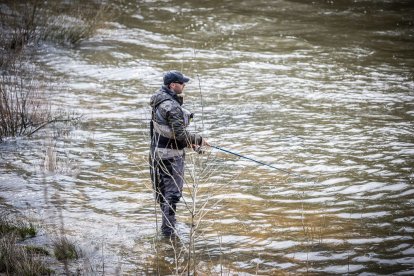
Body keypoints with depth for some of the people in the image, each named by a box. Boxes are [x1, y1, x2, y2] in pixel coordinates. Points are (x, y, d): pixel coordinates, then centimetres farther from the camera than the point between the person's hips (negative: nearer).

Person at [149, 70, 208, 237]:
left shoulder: (159, 101, 8)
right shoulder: (172, 106, -23)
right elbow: (180, 133, -25)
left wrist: (187, 141, 17)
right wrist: (199, 140, -10)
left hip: (157, 151, 10)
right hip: (171, 154, -10)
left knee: (162, 188, 17)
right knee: (173, 191, -2)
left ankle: (166, 224, 29)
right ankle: (168, 228, 0)